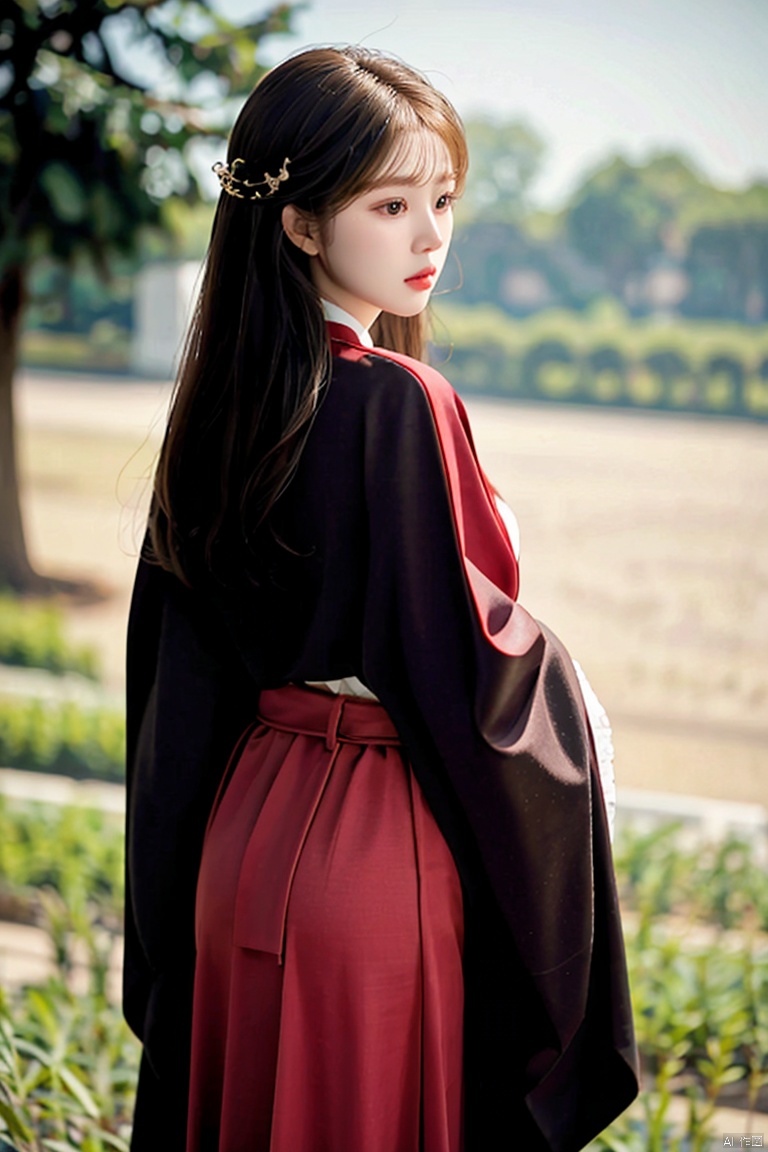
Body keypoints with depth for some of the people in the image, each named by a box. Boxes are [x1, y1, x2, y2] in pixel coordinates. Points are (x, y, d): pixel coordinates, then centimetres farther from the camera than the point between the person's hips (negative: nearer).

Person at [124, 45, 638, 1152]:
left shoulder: (222, 397, 3)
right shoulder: (399, 403, -20)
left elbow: (177, 649, 10)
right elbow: (467, 659, -18)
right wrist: (557, 675, 2)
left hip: (240, 826, 7)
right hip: (376, 844, -7)